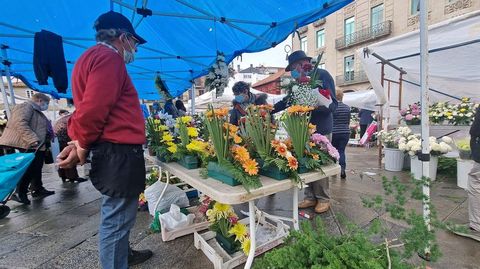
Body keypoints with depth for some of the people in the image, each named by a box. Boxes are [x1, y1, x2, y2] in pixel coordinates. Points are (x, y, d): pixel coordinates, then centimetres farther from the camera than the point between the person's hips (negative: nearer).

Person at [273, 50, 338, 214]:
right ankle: (310, 197, 21)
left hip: (321, 130, -6)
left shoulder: (323, 75, -5)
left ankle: (324, 199, 18)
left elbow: (332, 104, -11)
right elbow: (286, 101, 19)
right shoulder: (300, 80, 14)